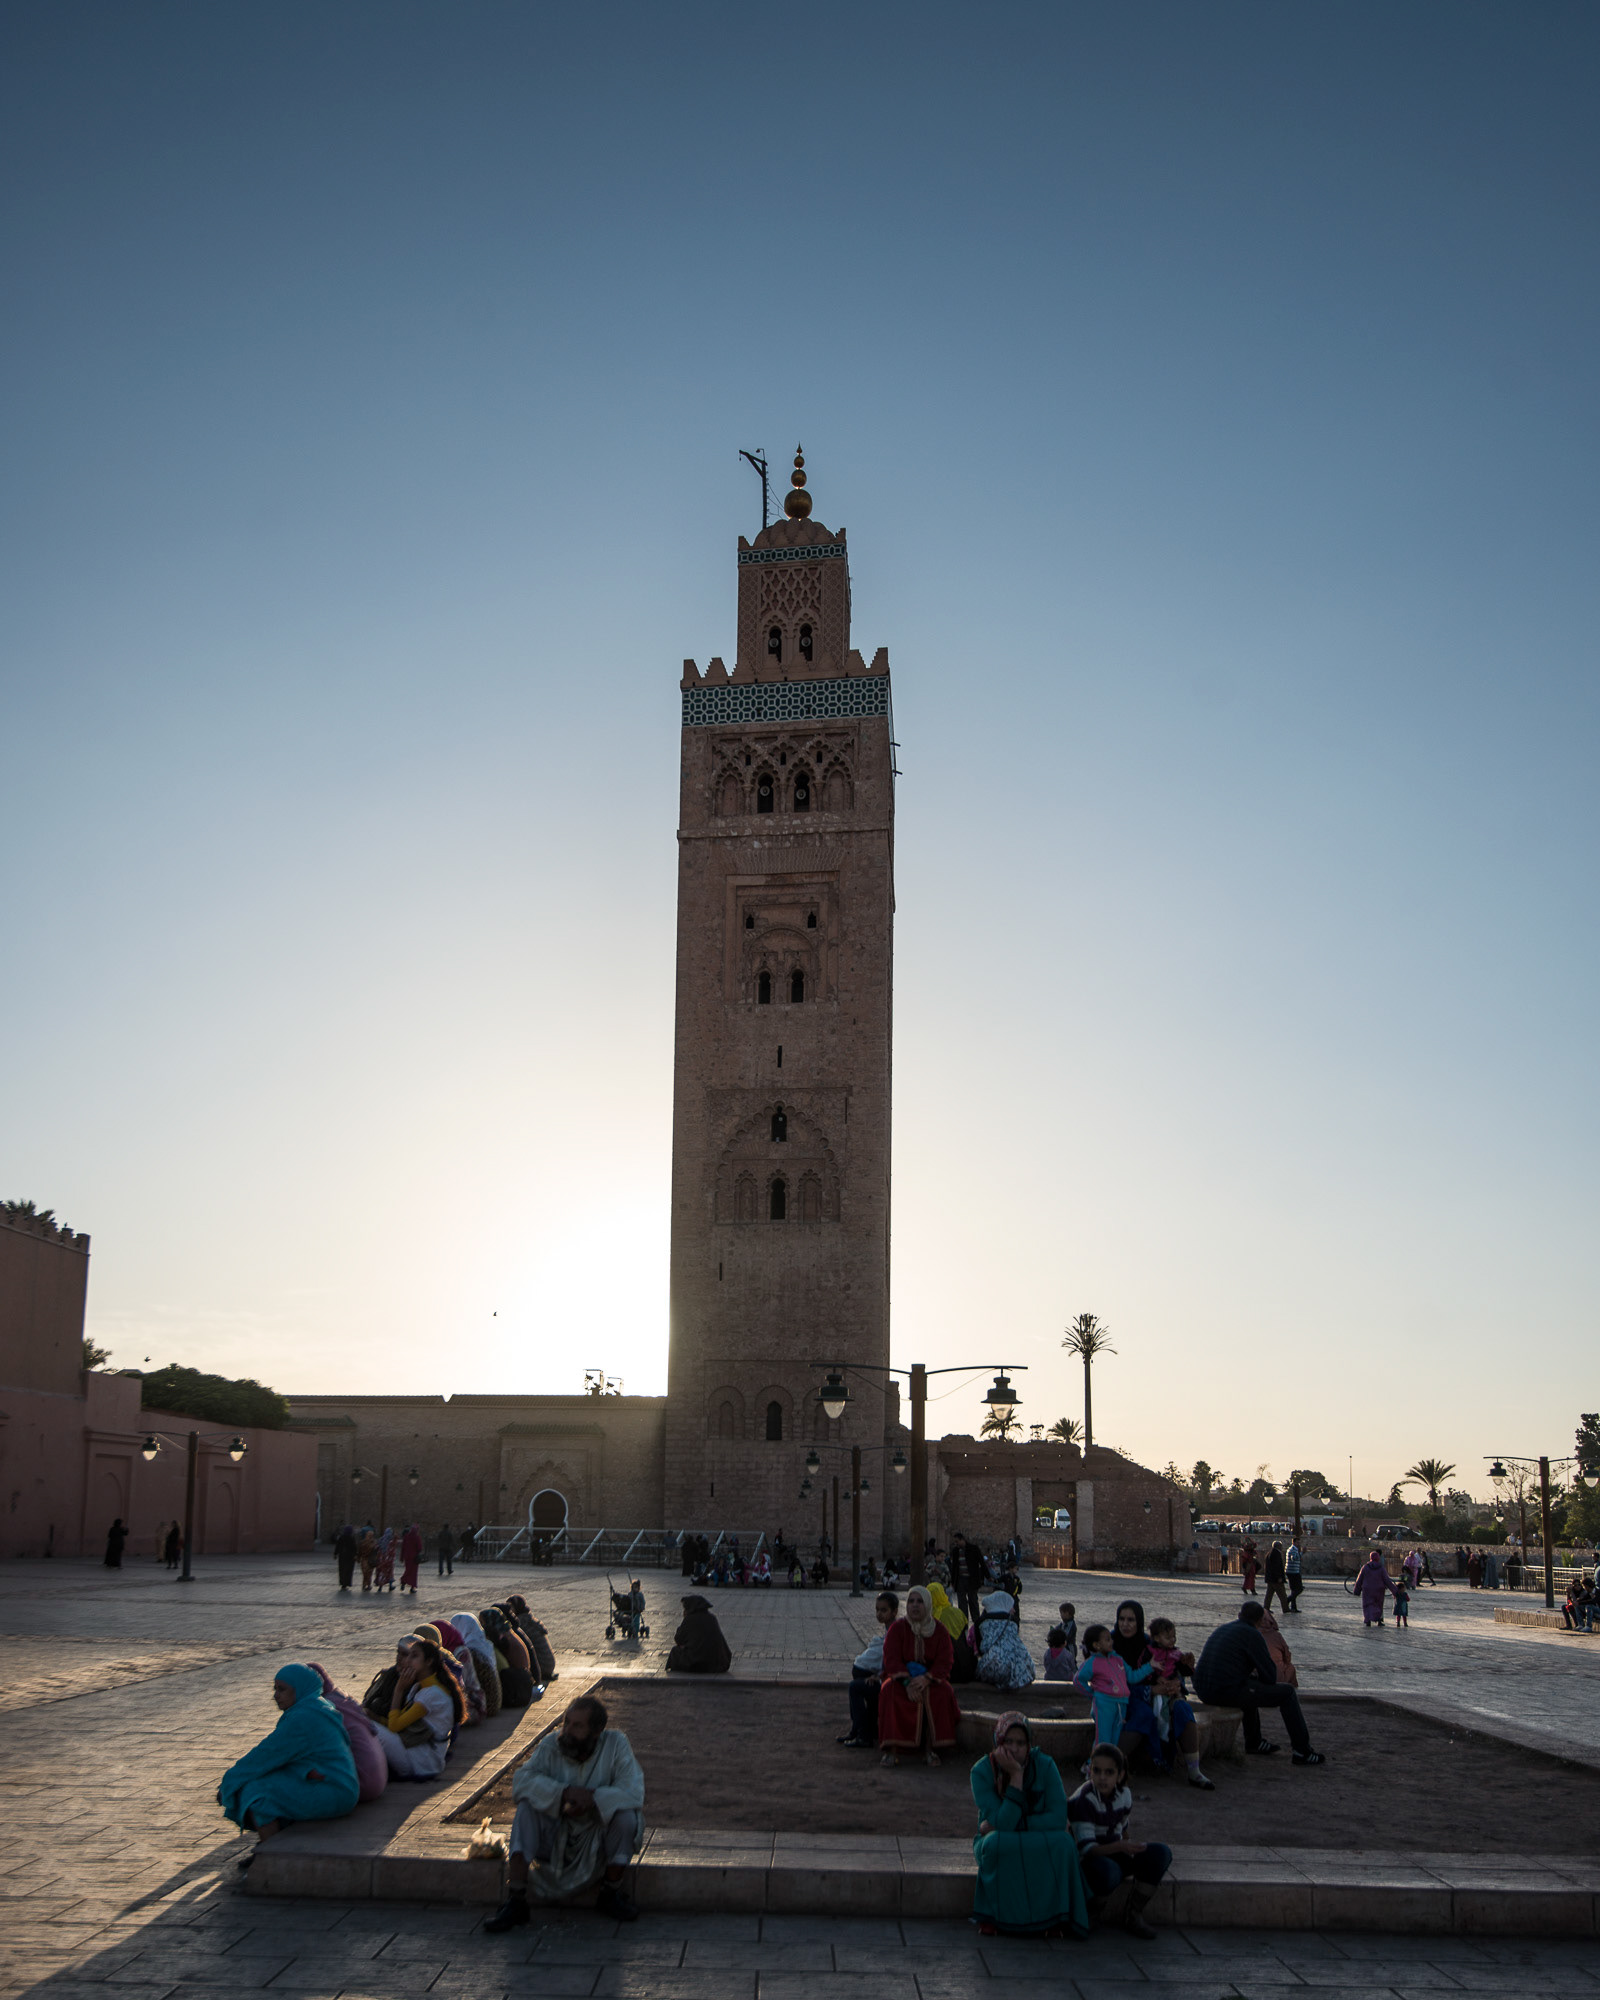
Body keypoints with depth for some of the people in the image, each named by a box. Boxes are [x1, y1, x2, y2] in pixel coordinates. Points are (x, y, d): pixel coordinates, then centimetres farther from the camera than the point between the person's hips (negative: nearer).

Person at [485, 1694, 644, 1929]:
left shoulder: (616, 1744, -15)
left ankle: (611, 1895, -7)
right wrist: (565, 1792, -33)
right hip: (556, 1838, 1)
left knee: (627, 1815, -28)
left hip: (598, 1843, -1)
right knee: (527, 1805, -23)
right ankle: (515, 1900, -22)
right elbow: (522, 1780, -23)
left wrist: (591, 1798, -31)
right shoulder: (551, 1744, -11)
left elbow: (633, 1792, -23)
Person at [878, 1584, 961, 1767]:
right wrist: (907, 1682, -27)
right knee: (890, 1691, -33)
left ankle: (929, 1748, -28)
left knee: (943, 1692, -32)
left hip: (931, 1678, 1)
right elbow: (891, 1659, -10)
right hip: (900, 1676, -1)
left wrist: (926, 1678, -25)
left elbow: (944, 1662, -7)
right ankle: (892, 1749, -34)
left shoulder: (939, 1630, 2)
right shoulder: (897, 1628, -1)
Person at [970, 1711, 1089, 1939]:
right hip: (999, 1844, -1)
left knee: (1062, 1842, -31)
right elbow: (1001, 1823, -26)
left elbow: (1059, 1819, -19)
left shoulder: (1044, 1766, -12)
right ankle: (990, 1916, -17)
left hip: (1038, 1842, 1)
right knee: (996, 1843, -36)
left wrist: (1008, 1825, -21)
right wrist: (1016, 1777, -30)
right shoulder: (982, 1771, -17)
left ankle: (1052, 1917, -15)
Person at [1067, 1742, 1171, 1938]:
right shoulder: (1082, 1800, -22)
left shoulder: (1124, 1795, -1)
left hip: (1114, 1856, 7)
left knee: (1161, 1853, -15)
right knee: (1107, 1871, -41)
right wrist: (1119, 1847, -44)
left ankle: (1134, 1915, -5)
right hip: (1088, 1862, -7)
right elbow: (1086, 1848, -29)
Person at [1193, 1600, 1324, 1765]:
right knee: (1287, 1693, 5)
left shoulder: (1222, 1629, 19)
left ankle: (1254, 1743, 42)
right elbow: (1270, 1676, -4)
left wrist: (1253, 1675, 26)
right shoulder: (1251, 1634, -5)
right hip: (1228, 1692, -8)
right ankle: (1303, 1751, 9)